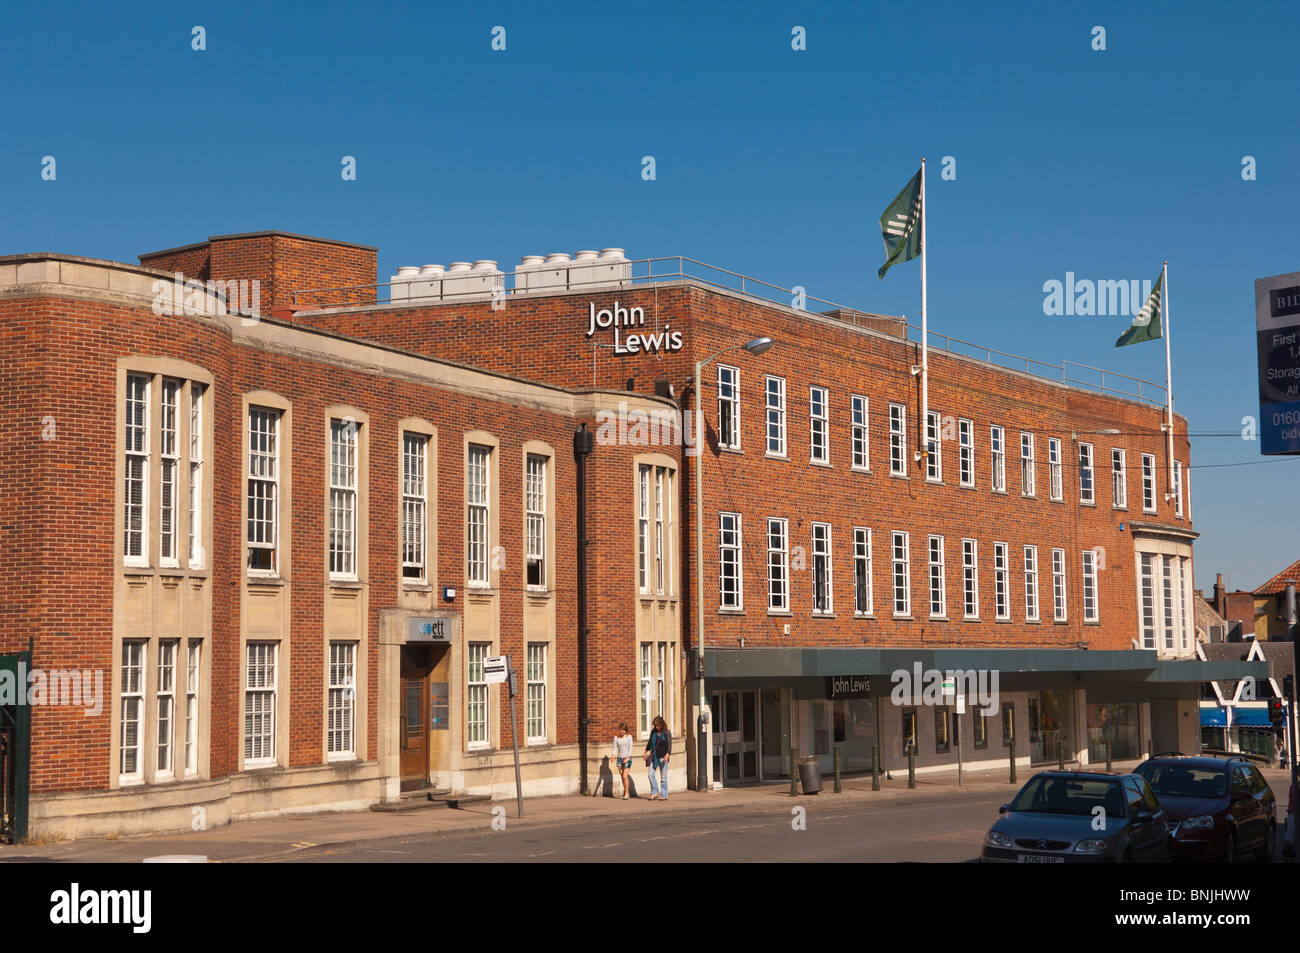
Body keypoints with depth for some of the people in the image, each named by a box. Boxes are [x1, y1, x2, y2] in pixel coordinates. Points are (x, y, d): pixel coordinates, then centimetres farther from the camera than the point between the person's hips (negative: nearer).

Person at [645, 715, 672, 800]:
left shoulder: (667, 733, -6)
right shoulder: (653, 732, 10)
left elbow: (669, 744, -13)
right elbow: (650, 742, 22)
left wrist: (667, 754, -26)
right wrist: (646, 752, 23)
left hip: (662, 757, -5)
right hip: (654, 756, 5)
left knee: (663, 777, -1)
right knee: (651, 775, -3)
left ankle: (664, 795, 6)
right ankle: (655, 793, 7)